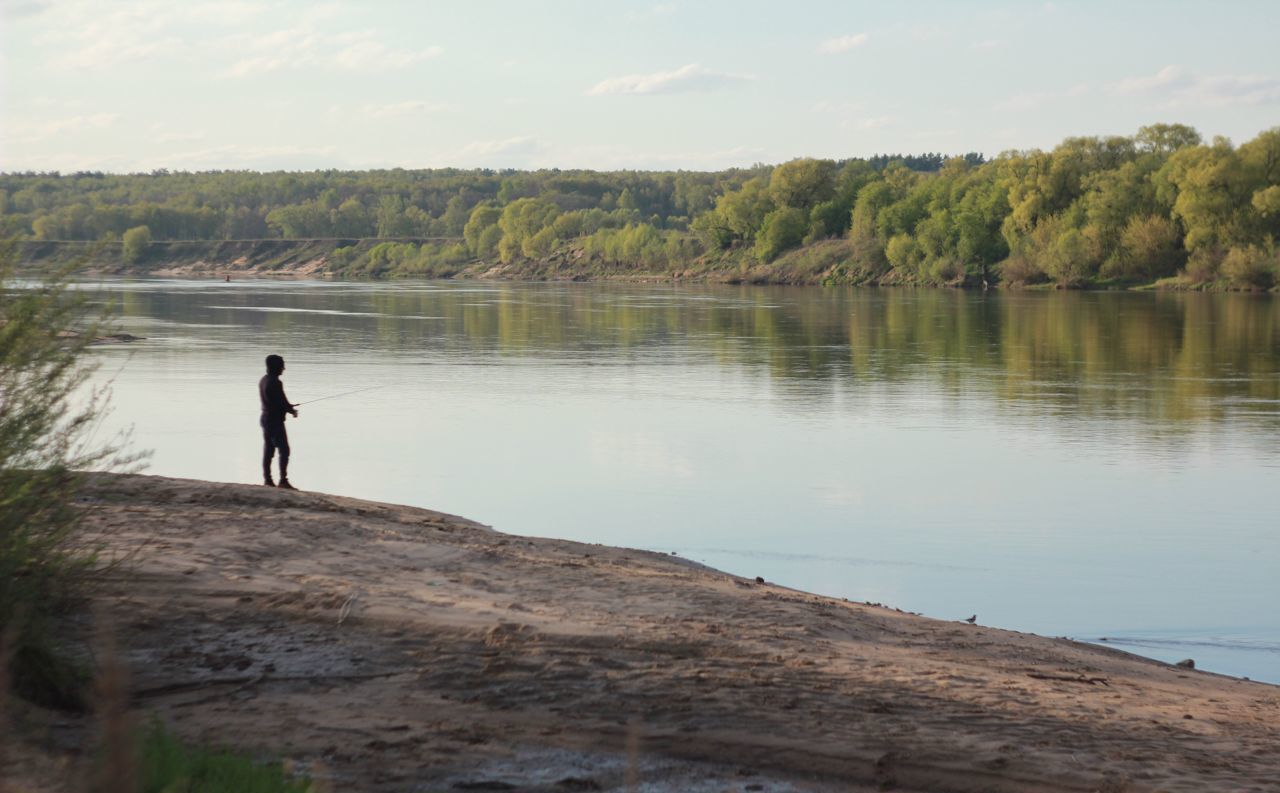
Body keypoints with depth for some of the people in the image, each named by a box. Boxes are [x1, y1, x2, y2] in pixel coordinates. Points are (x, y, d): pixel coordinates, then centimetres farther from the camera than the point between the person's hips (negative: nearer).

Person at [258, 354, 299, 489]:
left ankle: (267, 479, 14)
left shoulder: (263, 380, 9)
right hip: (275, 421, -9)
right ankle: (283, 480, -9)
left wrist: (289, 407, 14)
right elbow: (282, 402, -18)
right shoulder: (275, 383, -20)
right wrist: (293, 411, 0)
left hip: (265, 419, 9)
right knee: (284, 450, -6)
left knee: (268, 451, 12)